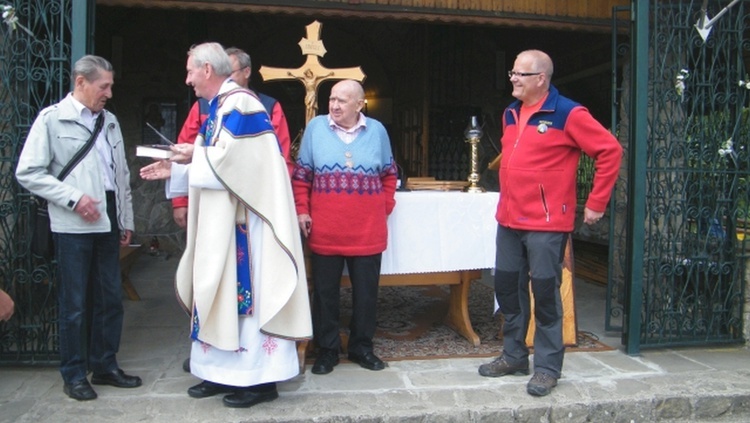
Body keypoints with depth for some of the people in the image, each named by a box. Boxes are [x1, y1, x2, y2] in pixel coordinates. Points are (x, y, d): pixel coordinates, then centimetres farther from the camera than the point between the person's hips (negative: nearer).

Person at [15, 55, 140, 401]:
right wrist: (74, 198, -15)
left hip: (107, 223, 6)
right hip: (73, 226, -5)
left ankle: (104, 366, 25)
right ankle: (74, 375, 18)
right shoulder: (51, 119, -3)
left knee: (111, 299, 10)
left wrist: (126, 220, 15)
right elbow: (28, 173, -8)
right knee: (74, 304, 3)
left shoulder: (109, 121, 14)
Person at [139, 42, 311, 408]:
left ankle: (260, 378, 4)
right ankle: (225, 371, 21)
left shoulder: (239, 104, -13)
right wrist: (174, 170, 15)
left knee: (246, 289, -5)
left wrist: (195, 154, -8)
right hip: (222, 217, 10)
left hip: (244, 218, -10)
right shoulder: (220, 106, 17)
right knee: (222, 291, 12)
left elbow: (232, 160, -22)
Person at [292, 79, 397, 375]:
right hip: (324, 231, -1)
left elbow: (389, 174, 14)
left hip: (368, 231, 1)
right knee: (324, 292, 7)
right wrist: (302, 210, -2)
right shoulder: (315, 127, 1)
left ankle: (362, 347, 26)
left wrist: (385, 208, 6)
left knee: (366, 292, 9)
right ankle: (327, 349, 23)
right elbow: (301, 174, 5)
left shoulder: (376, 130, 5)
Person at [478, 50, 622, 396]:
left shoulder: (567, 114, -10)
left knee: (545, 291, 0)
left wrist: (596, 203, -8)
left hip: (547, 223, -7)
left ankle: (548, 366, 15)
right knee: (507, 287, 13)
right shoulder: (510, 114, 12)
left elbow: (609, 150, -9)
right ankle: (514, 355, 29)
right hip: (509, 219, 7)